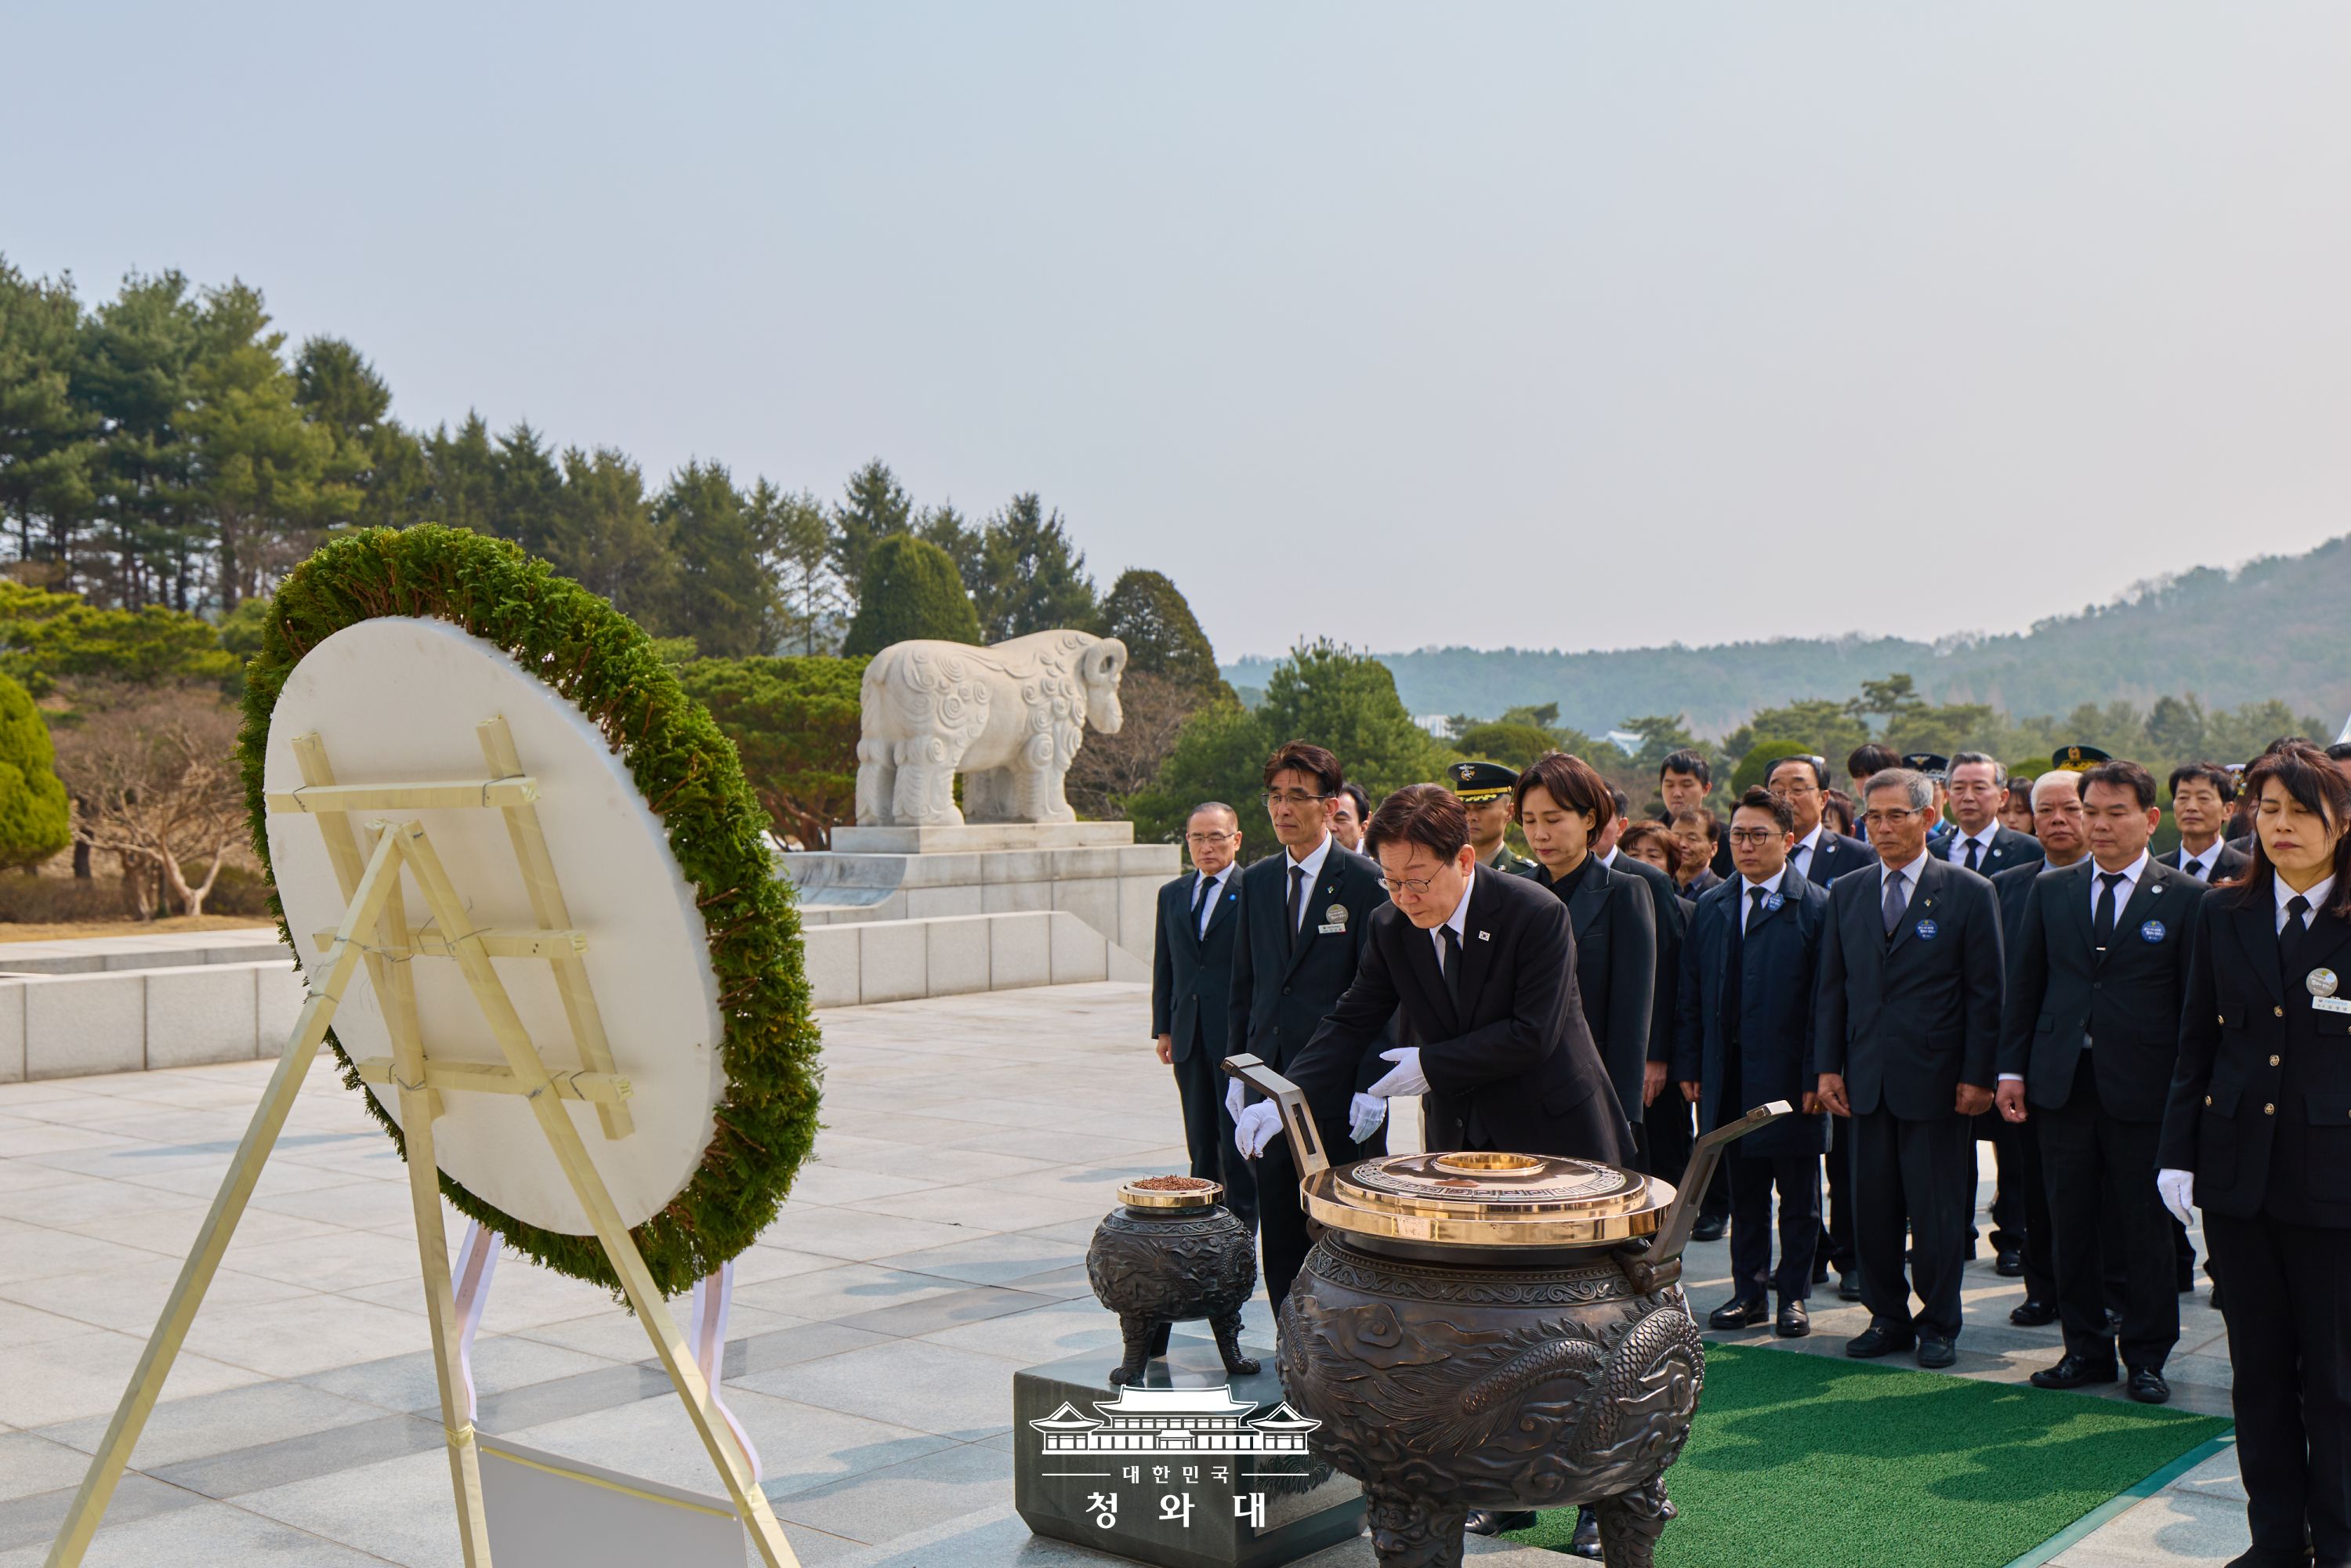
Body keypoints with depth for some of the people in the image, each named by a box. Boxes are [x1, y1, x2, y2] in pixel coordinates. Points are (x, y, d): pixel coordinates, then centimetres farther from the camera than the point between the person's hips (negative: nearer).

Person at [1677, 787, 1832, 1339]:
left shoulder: (1816, 906, -5)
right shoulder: (1710, 907, 10)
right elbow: (1691, 994, 11)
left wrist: (1817, 1076, -12)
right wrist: (1690, 1066, 5)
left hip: (1791, 1080, -4)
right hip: (1729, 1079, 4)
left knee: (1798, 1198, 8)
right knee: (1743, 1194, 12)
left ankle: (1793, 1295, 19)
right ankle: (1749, 1293, 22)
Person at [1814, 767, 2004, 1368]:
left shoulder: (1968, 892, -2)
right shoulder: (1846, 894, 10)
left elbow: (1986, 992, -3)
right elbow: (1831, 987, 11)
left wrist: (1977, 1075, -9)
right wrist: (1829, 1065, 4)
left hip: (1936, 1081, -4)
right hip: (1867, 1080, 4)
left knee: (1938, 1212, 4)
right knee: (1872, 1209, 8)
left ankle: (1938, 1325, 19)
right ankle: (1888, 1318, 22)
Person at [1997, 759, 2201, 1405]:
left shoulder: (2185, 898, -2)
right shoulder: (2050, 890, 8)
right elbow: (2023, 983, 10)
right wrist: (2012, 1069, 4)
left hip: (2141, 1088, -3)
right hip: (2061, 1083, 3)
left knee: (2144, 1227, 6)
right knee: (2072, 1223, 10)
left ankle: (2146, 1356, 19)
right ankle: (2086, 1348, 22)